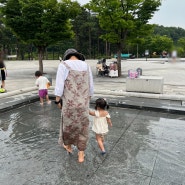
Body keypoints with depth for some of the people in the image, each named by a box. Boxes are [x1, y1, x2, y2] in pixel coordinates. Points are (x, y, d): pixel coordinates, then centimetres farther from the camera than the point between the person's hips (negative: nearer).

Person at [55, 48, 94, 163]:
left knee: (68, 125, 22)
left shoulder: (63, 65, -10)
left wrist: (57, 101, 0)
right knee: (82, 128, 16)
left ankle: (68, 147, 45)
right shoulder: (86, 66, 4)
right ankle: (81, 155, 24)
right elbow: (91, 88, 7)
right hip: (83, 104, 3)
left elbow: (59, 86, -14)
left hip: (69, 104, -3)